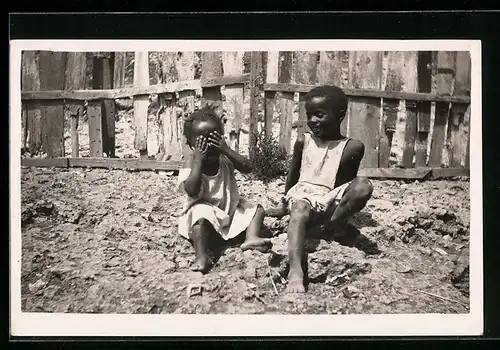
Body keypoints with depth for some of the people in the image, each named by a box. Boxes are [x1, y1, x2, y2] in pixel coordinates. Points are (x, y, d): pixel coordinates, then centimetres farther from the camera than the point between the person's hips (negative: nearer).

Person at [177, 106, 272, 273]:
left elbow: (247, 168, -16)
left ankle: (251, 238, -24)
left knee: (257, 209, -4)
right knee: (201, 218, -37)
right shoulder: (191, 165, -12)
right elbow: (191, 191, -28)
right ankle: (202, 257, -39)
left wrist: (226, 150, -25)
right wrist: (198, 161, -29)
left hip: (231, 208, 6)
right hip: (205, 210, -5)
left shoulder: (225, 158, -2)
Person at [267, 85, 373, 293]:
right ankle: (295, 271, -53)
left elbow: (348, 181, 10)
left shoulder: (352, 147, -1)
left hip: (330, 200, 0)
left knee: (363, 185, -28)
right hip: (303, 194, 0)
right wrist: (284, 205, 25)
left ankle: (331, 225, -15)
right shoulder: (303, 141, 5)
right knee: (299, 209, -37)